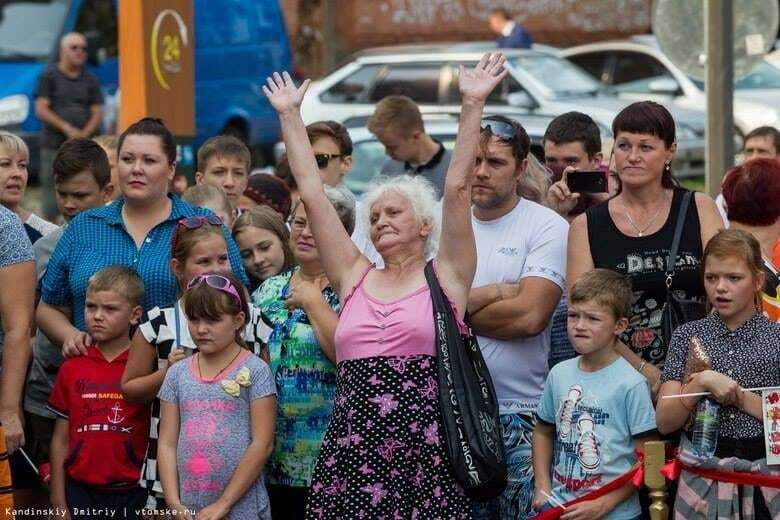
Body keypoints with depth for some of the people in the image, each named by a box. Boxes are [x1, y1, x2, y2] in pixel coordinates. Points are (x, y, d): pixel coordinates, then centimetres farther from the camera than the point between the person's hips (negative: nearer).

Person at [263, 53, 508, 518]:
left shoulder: (446, 277, 6)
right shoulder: (355, 277, 14)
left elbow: (458, 187, -2)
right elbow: (312, 193, 15)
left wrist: (472, 106, -5)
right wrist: (290, 116, 16)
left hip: (427, 457, -3)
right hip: (351, 453, 3)